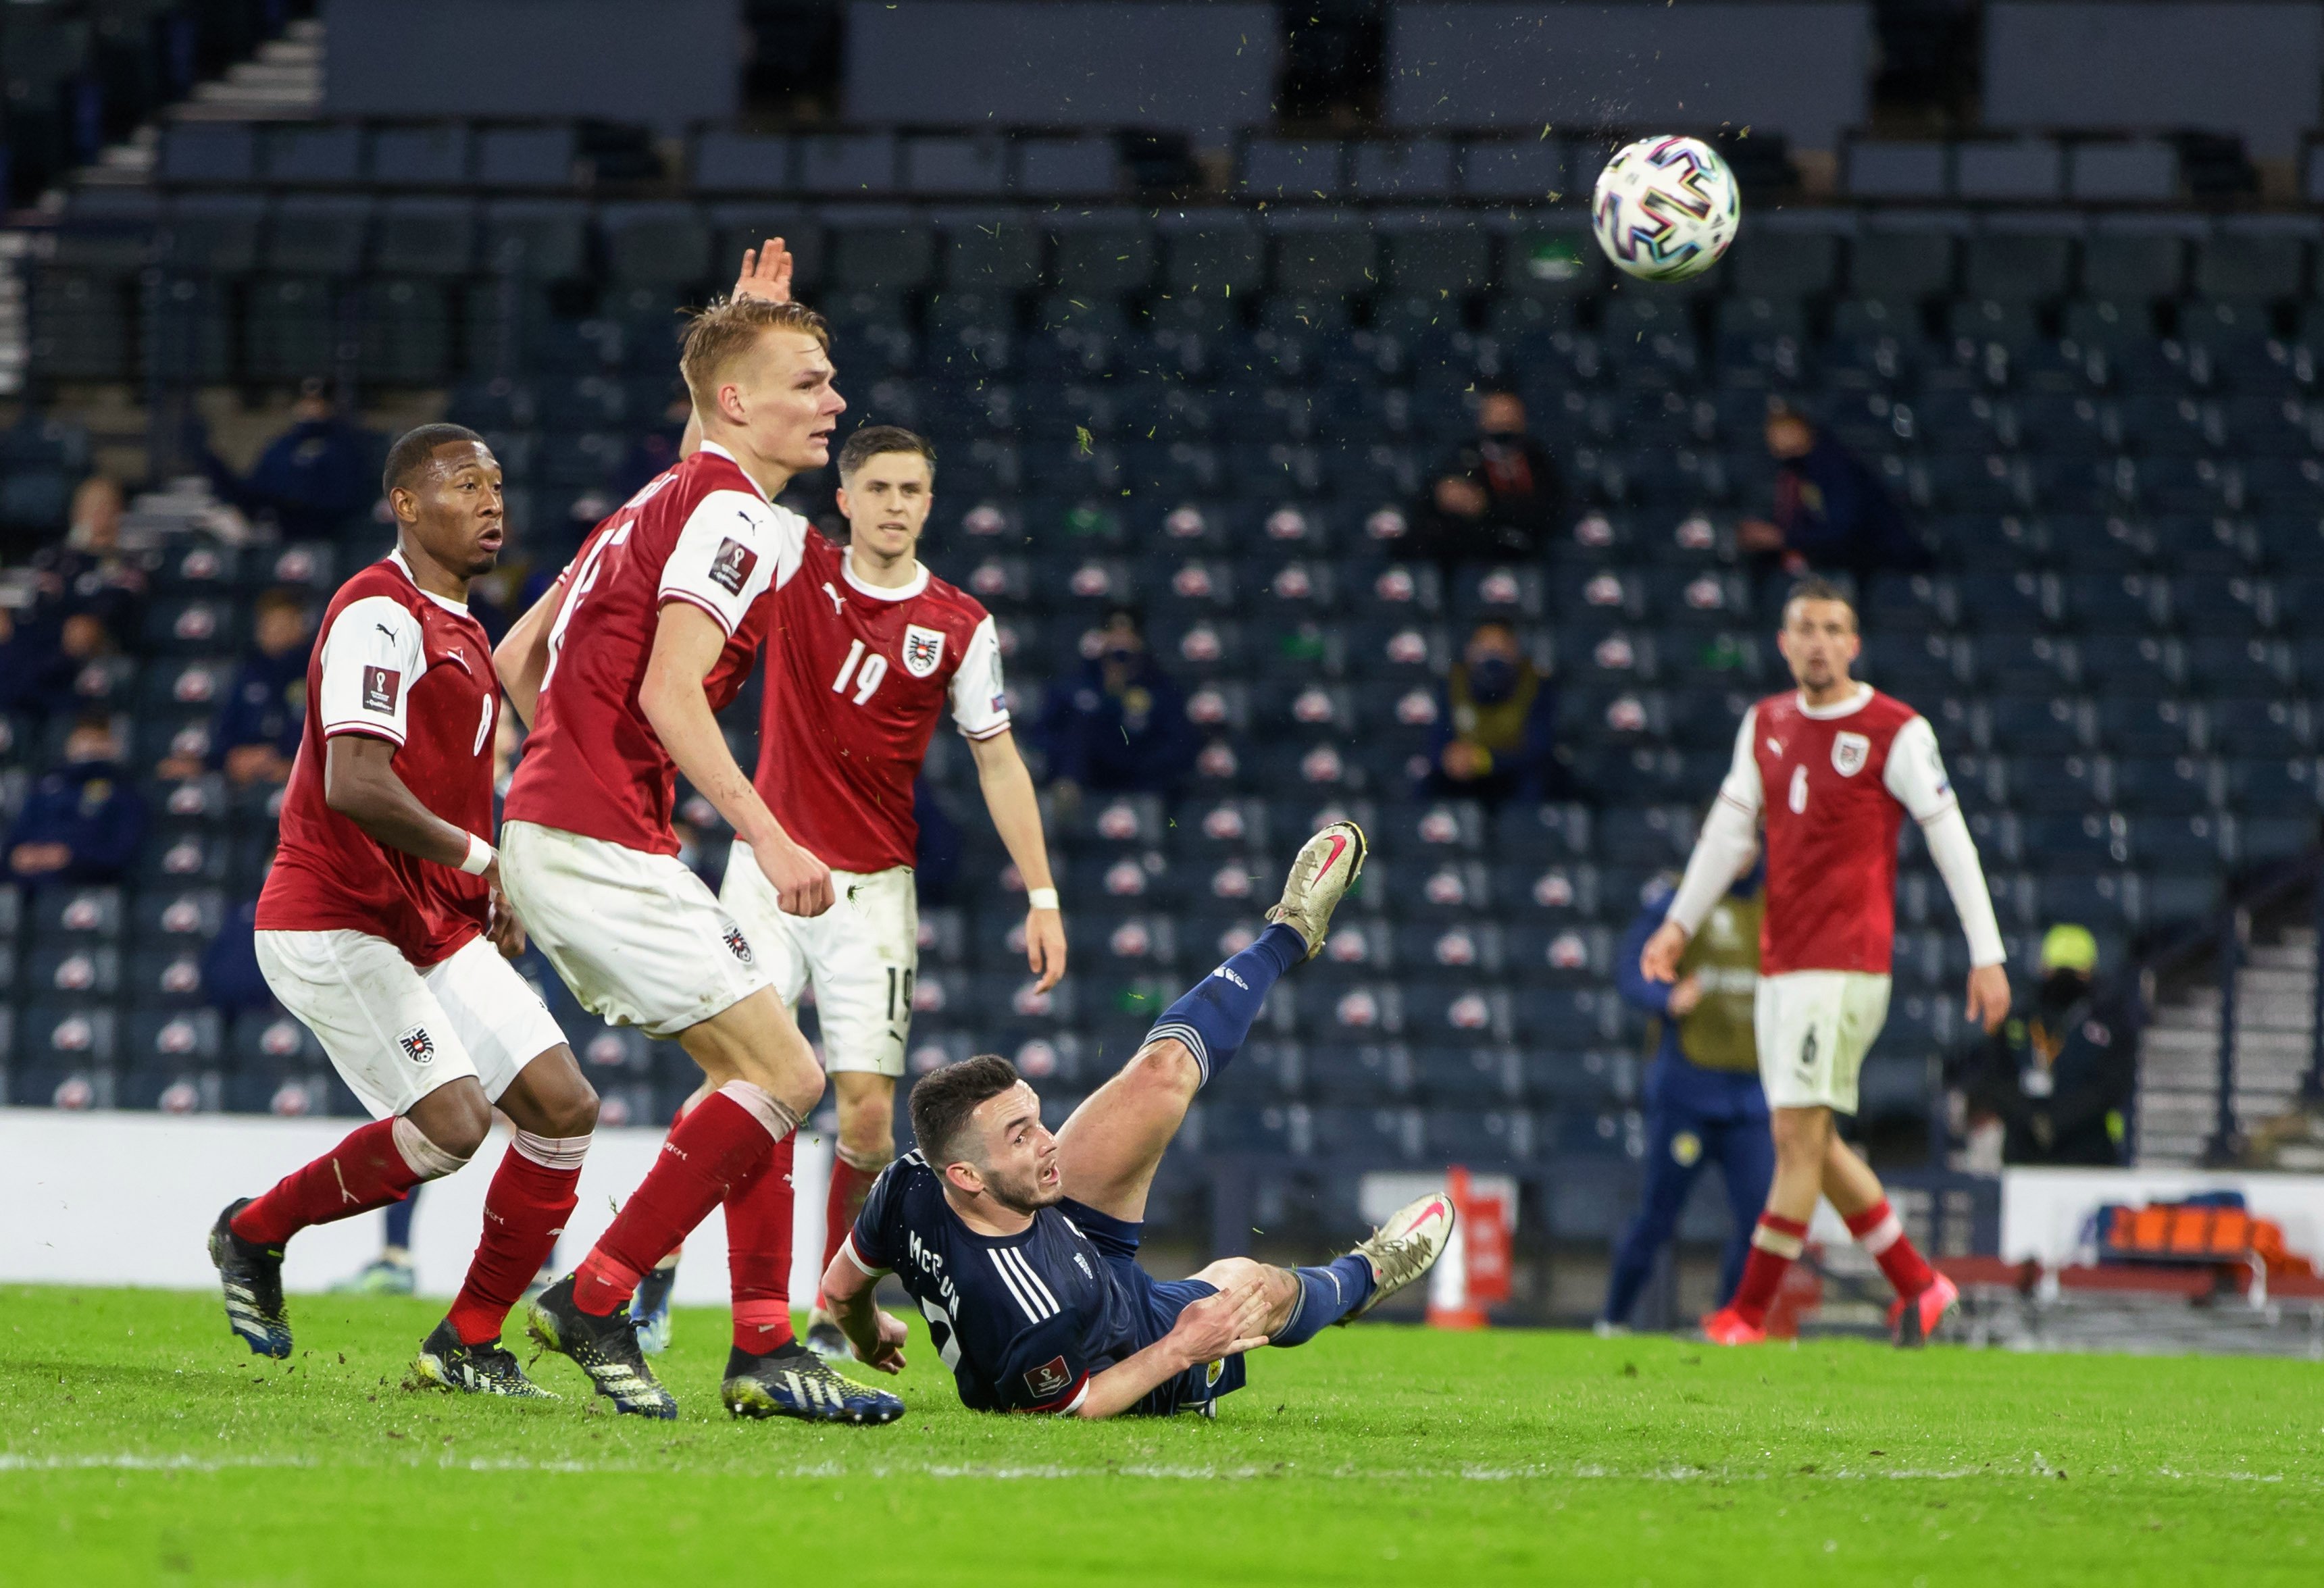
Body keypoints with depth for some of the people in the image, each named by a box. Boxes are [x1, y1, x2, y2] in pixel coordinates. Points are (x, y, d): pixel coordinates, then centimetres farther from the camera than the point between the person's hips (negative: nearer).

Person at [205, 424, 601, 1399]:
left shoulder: (459, 631, 17)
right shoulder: (380, 616, -15)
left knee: (563, 1106, -3)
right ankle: (255, 1233, 4)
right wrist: (479, 858, -18)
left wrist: (495, 905, 10)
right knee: (450, 1120, -20)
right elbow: (354, 786, -26)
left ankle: (468, 1343, 5)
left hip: (435, 927, 9)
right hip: (333, 924, -9)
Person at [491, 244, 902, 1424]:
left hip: (552, 828, 10)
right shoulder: (738, 516, -10)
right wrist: (769, 840, -24)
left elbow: (517, 656, 23)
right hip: (603, 848, -10)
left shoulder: (661, 505, 20)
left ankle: (763, 1347, 8)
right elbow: (669, 692, -22)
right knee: (783, 1074, -10)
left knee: (759, 1072, 12)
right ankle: (592, 1303, -8)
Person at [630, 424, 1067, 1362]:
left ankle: (835, 1316, 7)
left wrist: (1041, 896, 1)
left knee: (868, 1107, -7)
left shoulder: (959, 627, 1)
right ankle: (654, 1284, 2)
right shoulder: (797, 571, 1)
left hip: (872, 887, 0)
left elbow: (998, 763, 5)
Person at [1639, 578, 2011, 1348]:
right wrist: (1680, 923, 4)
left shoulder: (1895, 732, -5)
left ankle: (1749, 1313, -10)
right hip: (1779, 961, 7)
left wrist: (1987, 955, -7)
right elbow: (1730, 829, 14)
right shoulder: (1765, 724, 13)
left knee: (1798, 1132, -11)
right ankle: (1919, 1285, 23)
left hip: (1845, 961, -7)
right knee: (1811, 1144, 10)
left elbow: (1951, 841, -4)